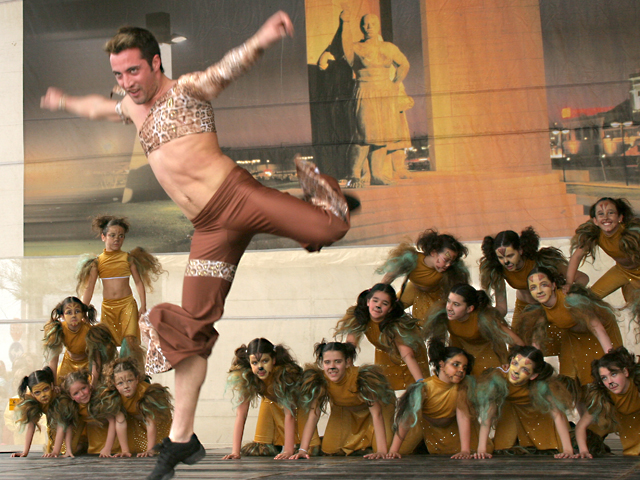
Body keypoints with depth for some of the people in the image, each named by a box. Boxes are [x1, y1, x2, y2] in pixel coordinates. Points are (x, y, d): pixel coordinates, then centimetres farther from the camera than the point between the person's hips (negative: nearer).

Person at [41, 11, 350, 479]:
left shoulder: (187, 90, 1)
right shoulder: (134, 107, 22)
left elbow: (228, 67, -18)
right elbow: (101, 107, 44)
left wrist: (262, 39, -39)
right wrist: (66, 102, 63)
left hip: (235, 193, -5)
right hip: (210, 228, 5)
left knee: (328, 230, -25)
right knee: (192, 326, -2)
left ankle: (312, 183, 15)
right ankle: (181, 440, 5)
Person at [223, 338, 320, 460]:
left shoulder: (285, 373, -39)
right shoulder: (247, 376, -29)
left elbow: (289, 414, -35)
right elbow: (240, 414, -31)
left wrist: (288, 450, -40)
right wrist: (235, 451, -38)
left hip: (296, 405, -2)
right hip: (271, 404, 2)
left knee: (311, 450, -15)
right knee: (261, 450, -11)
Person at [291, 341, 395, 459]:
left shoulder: (362, 377, -40)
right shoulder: (318, 380, -31)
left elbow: (376, 414, -39)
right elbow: (313, 415, -29)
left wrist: (382, 451, -47)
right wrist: (302, 450, -38)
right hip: (345, 412, 3)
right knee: (331, 449, -12)